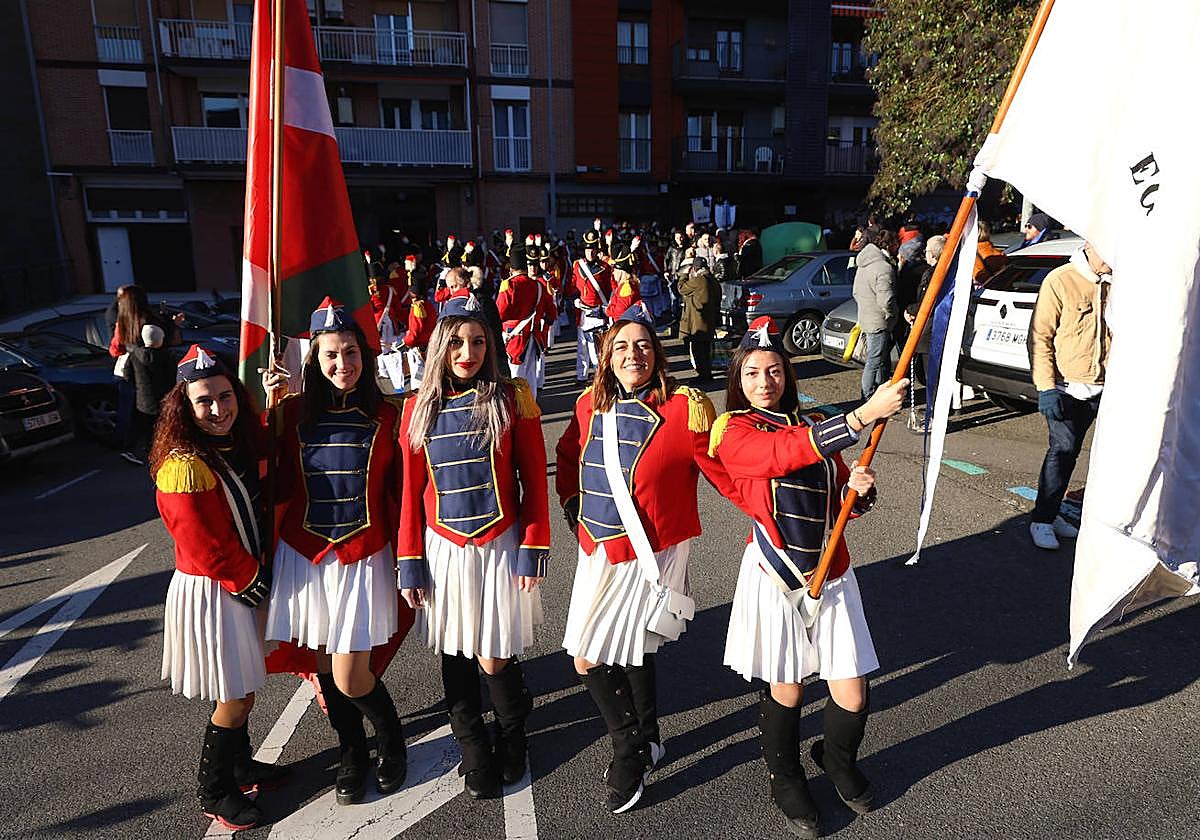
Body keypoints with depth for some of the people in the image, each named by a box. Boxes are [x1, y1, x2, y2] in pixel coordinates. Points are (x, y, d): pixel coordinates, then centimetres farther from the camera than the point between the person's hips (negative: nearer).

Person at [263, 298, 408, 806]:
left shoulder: (385, 417, -2)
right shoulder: (294, 413, 1)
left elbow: (396, 494, 1)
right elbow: (275, 485, -3)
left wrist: (405, 560, 1)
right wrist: (267, 409, -7)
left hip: (362, 556, -2)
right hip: (304, 555, 2)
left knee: (350, 679, -2)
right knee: (324, 667, 14)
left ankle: (391, 740, 30)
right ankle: (352, 756, 39)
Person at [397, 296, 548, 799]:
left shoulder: (511, 398, -6)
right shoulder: (420, 408, 1)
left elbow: (534, 479, -3)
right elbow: (411, 491, 4)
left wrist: (533, 548, -6)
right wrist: (410, 563, 3)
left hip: (500, 546, -2)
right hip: (443, 550, 3)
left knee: (493, 659, 2)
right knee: (454, 654, 13)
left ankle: (514, 731, 35)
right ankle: (473, 749, 37)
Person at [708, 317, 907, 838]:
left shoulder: (812, 425, 8)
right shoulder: (733, 432, -11)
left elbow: (839, 499, 14)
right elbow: (785, 453, -31)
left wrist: (857, 489, -10)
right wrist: (866, 413, -37)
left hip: (831, 574, 5)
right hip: (776, 579, -4)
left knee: (852, 697, 7)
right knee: (786, 691, 11)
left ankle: (839, 761, 42)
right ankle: (785, 780, 41)